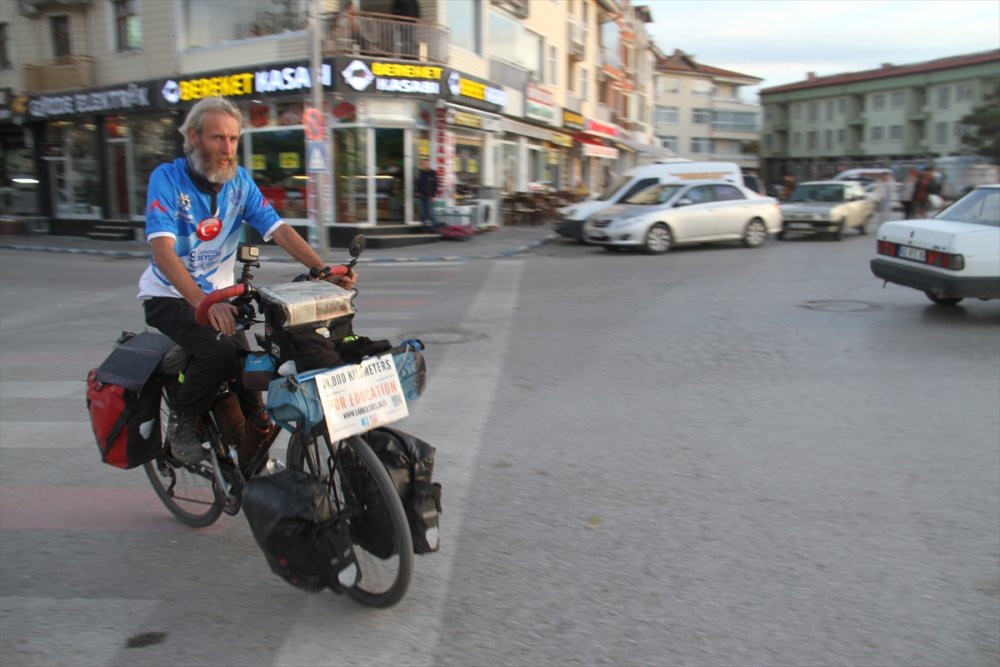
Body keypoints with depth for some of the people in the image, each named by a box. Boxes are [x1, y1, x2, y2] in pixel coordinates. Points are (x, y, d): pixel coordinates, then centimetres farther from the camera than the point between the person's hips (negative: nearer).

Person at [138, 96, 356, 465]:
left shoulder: (239, 180, -3)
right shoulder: (167, 178, -17)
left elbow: (279, 229, -12)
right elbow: (162, 248, -29)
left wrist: (323, 271, -28)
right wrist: (203, 303, -44)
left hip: (218, 295, 5)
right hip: (169, 296, -4)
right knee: (218, 352, -28)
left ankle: (251, 452, 11)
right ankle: (180, 421, -1)